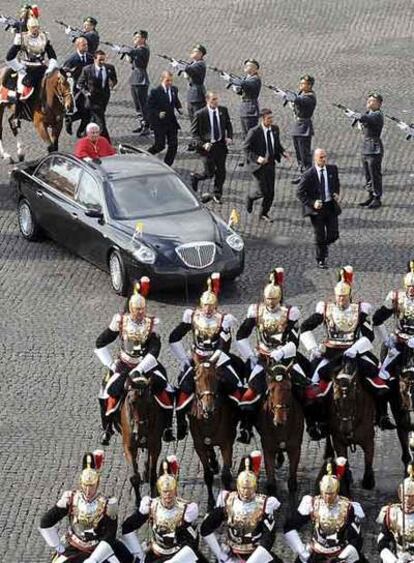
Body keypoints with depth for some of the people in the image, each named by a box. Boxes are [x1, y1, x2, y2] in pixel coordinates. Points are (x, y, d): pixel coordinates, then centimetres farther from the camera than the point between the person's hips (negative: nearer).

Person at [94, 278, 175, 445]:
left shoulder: (152, 323, -10)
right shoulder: (120, 321, -7)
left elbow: (154, 351, -17)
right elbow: (100, 344, 1)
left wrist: (139, 369, -27)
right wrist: (111, 364, -5)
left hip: (147, 364, -1)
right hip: (125, 364, 1)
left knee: (163, 388, -22)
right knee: (110, 392, -18)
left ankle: (168, 427, -9)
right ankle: (107, 428, 2)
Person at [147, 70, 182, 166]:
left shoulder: (174, 89, 6)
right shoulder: (155, 92, -12)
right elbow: (149, 108, -9)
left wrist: (179, 108, 0)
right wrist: (158, 114, -24)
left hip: (171, 122, 5)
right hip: (159, 123, -5)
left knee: (173, 145, 1)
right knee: (160, 145, -4)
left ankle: (167, 165, 13)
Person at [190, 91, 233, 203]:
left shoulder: (223, 111, 0)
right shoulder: (200, 114, -12)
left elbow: (228, 125, 14)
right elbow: (194, 132, -8)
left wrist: (229, 137, -4)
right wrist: (202, 144, -21)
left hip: (221, 145, 4)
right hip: (207, 146, -4)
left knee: (221, 171, 7)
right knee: (210, 173, -2)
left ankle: (217, 195, 25)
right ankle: (195, 178, 31)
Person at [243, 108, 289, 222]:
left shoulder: (275, 129, 0)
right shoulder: (254, 132, -19)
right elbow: (245, 148, -15)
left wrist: (283, 152, -4)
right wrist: (256, 158, -28)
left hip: (270, 164, 6)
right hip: (258, 165, -6)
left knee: (270, 192, 8)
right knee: (262, 191, -6)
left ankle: (264, 213, 28)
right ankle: (250, 196, 30)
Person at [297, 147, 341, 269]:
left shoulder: (332, 169, 0)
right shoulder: (308, 175, -14)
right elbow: (300, 193, -9)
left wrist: (336, 193, 3)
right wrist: (312, 203, -20)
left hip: (331, 205, 4)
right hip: (317, 207, -4)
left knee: (334, 235, 1)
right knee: (320, 236, 3)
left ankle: (323, 245, 35)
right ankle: (321, 260, 21)